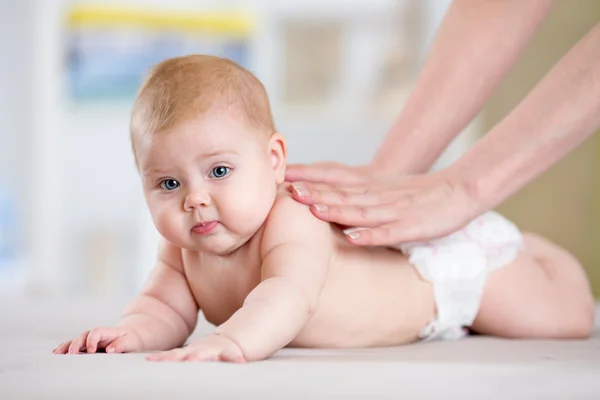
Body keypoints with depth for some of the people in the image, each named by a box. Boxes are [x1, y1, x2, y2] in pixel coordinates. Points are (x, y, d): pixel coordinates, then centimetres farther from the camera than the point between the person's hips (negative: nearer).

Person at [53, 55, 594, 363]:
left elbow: (286, 297, -60)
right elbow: (167, 309, -18)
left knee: (568, 318, 2)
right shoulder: (185, 247, -21)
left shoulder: (292, 224, -44)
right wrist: (133, 333, -41)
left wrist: (229, 342, -79)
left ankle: (527, 251, 34)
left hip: (444, 258, -7)